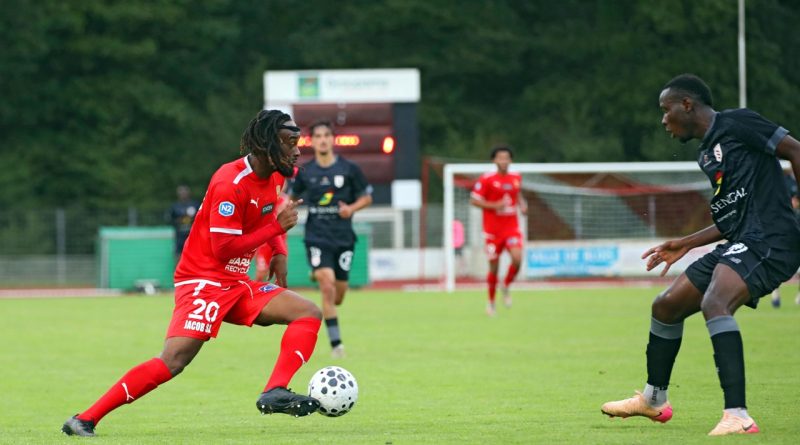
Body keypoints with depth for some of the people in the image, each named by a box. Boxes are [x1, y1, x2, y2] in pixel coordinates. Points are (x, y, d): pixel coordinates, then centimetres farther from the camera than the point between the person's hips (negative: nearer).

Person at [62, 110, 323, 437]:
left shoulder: (275, 177, 7)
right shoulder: (231, 183, -20)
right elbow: (223, 249, -22)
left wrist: (279, 253, 7)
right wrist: (277, 227, -20)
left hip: (236, 285, 9)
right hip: (203, 282, -9)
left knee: (309, 313, -6)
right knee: (173, 362, -22)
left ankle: (275, 393, -22)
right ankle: (85, 419, -16)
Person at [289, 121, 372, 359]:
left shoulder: (348, 169, -1)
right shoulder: (304, 172, 1)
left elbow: (367, 196, 7)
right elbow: (293, 197, 16)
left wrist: (352, 208, -10)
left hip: (343, 238, 1)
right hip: (317, 237, -1)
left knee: (338, 295, 6)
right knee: (327, 286, -19)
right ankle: (335, 343, -15)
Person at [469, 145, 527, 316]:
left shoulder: (516, 178, 6)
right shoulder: (486, 179, -9)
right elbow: (474, 200, -7)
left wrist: (522, 205, 3)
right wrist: (494, 206, -20)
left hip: (512, 228, 3)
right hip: (493, 230, -3)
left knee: (517, 258, -20)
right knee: (494, 267, 2)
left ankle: (506, 286, 9)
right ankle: (491, 301, 23)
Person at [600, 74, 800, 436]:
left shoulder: (736, 124, -5)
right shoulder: (706, 155, 22)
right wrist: (686, 244, 24)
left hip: (769, 240, -10)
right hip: (740, 243, 10)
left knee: (714, 303, -33)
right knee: (666, 306, 18)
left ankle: (737, 417, -40)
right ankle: (653, 400, 41)